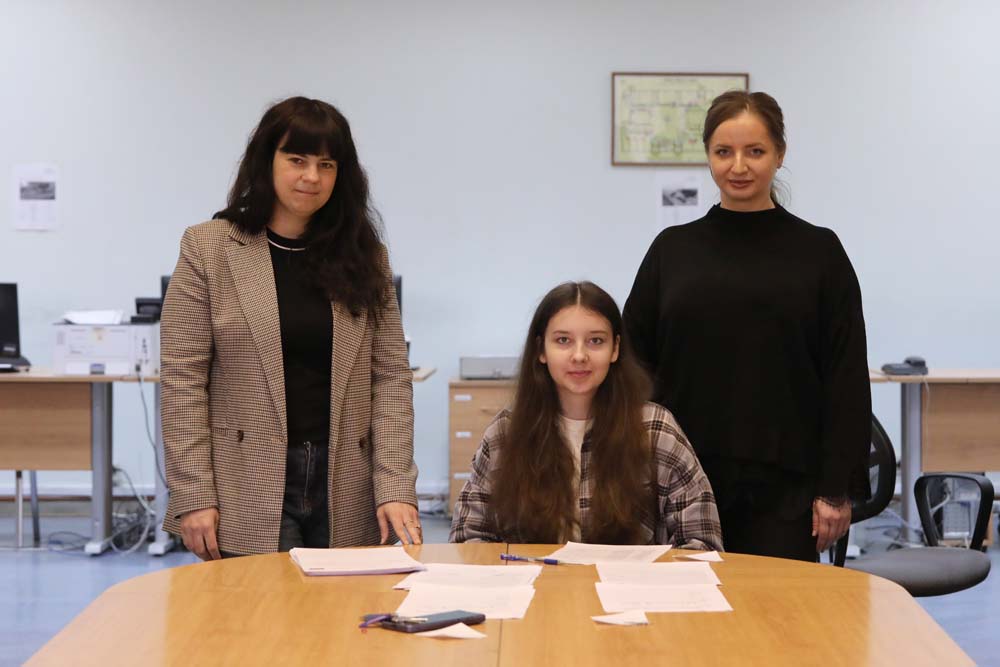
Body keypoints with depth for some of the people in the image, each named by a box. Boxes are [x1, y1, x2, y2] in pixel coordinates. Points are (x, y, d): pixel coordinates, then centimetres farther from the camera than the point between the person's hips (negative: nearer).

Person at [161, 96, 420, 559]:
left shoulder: (363, 256, 7)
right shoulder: (208, 248, 0)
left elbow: (390, 376, 3)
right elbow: (183, 380, -4)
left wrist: (394, 487, -7)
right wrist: (194, 497, -10)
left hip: (345, 494, 3)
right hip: (249, 494, -2)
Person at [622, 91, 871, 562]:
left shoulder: (819, 252, 1)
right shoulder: (673, 249, 7)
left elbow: (846, 380, 0)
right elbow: (634, 362, 8)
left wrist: (836, 488, -5)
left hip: (782, 487, -2)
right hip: (683, 481, 2)